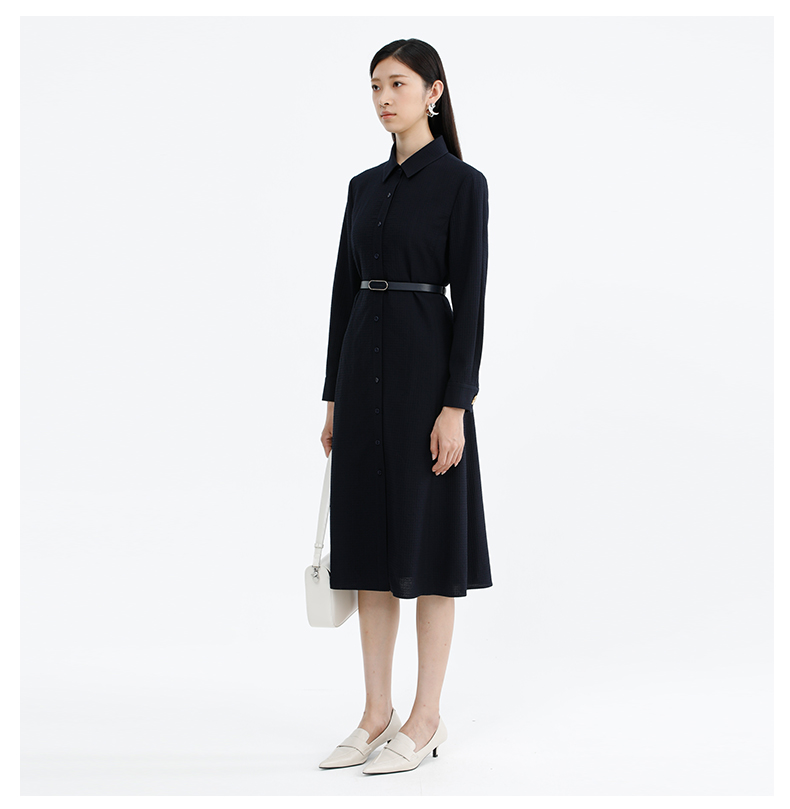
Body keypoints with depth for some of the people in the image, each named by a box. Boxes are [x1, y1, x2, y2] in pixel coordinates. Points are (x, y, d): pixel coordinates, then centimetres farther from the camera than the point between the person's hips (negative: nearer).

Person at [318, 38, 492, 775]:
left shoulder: (463, 184, -6)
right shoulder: (364, 185, 13)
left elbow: (470, 298, -11)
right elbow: (344, 289, 13)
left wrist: (456, 405, -17)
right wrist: (333, 398, 11)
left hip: (425, 366, -7)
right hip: (362, 366, 7)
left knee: (426, 545, 0)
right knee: (370, 540, 9)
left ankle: (426, 718, 11)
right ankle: (377, 714, 18)